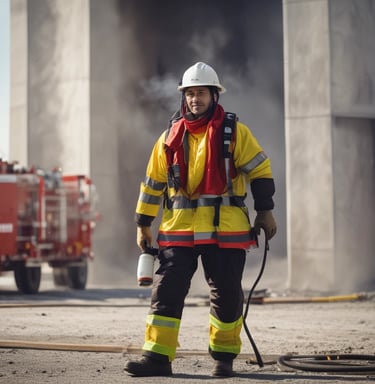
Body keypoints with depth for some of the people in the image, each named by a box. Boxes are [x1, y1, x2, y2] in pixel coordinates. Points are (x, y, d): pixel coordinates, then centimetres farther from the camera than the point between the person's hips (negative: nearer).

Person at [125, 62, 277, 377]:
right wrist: (143, 224, 14)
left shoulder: (235, 132, 0)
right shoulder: (170, 137, 9)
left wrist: (265, 211, -2)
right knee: (166, 291, -4)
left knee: (226, 294, 3)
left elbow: (260, 170, 2)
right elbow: (153, 182, 14)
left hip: (225, 229, -2)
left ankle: (224, 356, 18)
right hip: (179, 227, 2)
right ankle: (157, 357, -2)